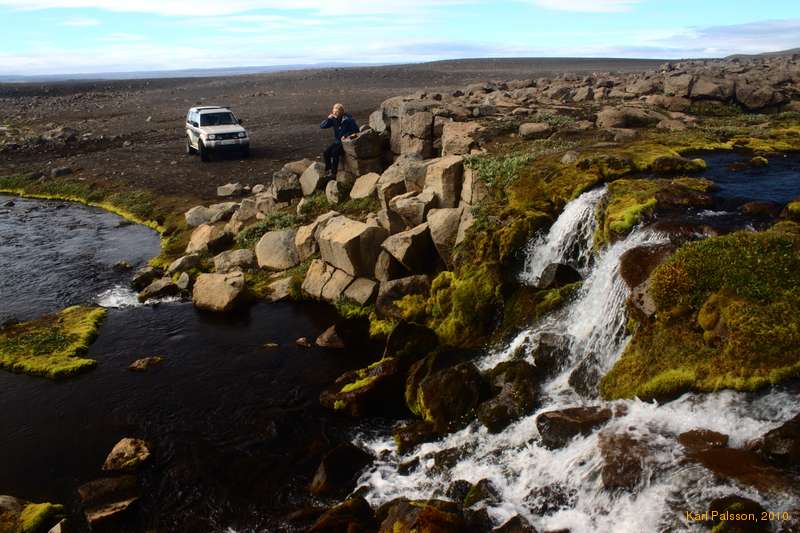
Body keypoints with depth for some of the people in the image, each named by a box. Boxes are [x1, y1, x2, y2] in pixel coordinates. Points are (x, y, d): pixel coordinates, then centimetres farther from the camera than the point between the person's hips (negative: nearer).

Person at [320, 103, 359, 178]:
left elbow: (356, 130, -9)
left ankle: (333, 172, -18)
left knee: (334, 152, -28)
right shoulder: (333, 119, 2)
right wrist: (328, 118, -13)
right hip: (337, 142, 6)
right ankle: (328, 170, 1)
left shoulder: (348, 120, -14)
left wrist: (346, 135, -20)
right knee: (326, 153, -15)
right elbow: (322, 126, 3)